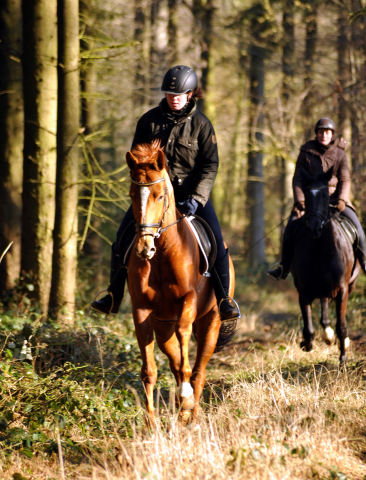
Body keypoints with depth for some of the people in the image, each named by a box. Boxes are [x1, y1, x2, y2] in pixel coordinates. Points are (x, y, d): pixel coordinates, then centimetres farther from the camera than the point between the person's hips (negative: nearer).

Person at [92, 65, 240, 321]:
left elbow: (210, 165, -6)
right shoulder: (149, 120, 1)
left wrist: (196, 198, -18)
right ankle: (114, 296, 5)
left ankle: (224, 301, -5)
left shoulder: (201, 124, -4)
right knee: (123, 237, -9)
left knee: (216, 241, -16)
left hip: (191, 191, -2)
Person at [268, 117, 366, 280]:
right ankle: (284, 266, 1)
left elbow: (345, 180, -1)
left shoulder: (340, 153, 1)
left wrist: (342, 199, -17)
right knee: (290, 228, -16)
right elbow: (297, 179, -1)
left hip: (334, 197, 0)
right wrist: (299, 201, -13)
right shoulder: (306, 153, -1)